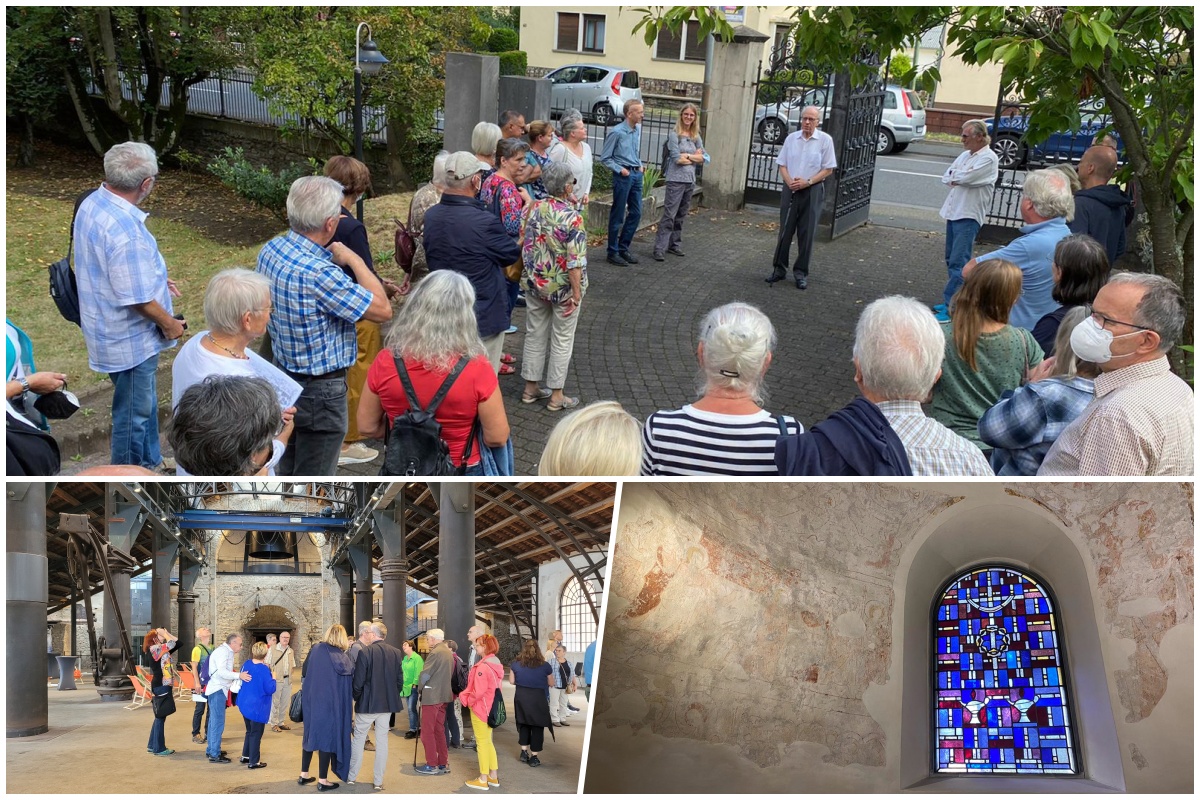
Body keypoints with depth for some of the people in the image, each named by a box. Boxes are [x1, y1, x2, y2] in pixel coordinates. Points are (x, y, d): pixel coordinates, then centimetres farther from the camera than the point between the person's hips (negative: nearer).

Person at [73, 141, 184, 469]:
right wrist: (170, 324, -11)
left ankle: (150, 461, 45)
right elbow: (137, 299, -27)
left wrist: (155, 278, 18)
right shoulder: (124, 229, -33)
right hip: (130, 339, -9)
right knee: (134, 412, 10)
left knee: (142, 403, 27)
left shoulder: (92, 203, -4)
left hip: (113, 330, 9)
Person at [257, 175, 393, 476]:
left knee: (288, 469, 25)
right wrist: (353, 260, -17)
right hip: (320, 391, -9)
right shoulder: (318, 274, -32)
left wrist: (327, 255, 11)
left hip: (284, 374, 9)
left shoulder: (271, 249, -4)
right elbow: (382, 310, -24)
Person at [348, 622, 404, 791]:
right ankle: (379, 781, 9)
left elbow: (358, 681, -13)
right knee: (382, 740, 8)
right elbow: (400, 681, 2)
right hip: (387, 704, 4)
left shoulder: (365, 652, -15)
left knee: (359, 739, 10)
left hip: (367, 703, -4)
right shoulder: (396, 653, 0)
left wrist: (357, 698, 4)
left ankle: (352, 776, 18)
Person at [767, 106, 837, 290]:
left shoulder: (825, 140, -4)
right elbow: (782, 164, 8)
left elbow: (828, 169, -4)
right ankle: (779, 268, 15)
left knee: (807, 233, 3)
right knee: (785, 230, 6)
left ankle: (801, 272, 12)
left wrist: (808, 182, -15)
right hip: (790, 190, 2)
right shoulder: (791, 138, 5)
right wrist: (789, 181, -11)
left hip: (812, 190, -2)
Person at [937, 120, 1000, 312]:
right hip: (953, 213, 9)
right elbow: (946, 177, 12)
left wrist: (954, 175, 0)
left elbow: (965, 178, -21)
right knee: (951, 260, 13)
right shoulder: (965, 155, 16)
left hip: (969, 216, -9)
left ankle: (951, 307, -15)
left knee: (958, 262, -12)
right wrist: (959, 178, -8)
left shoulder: (989, 158, -11)